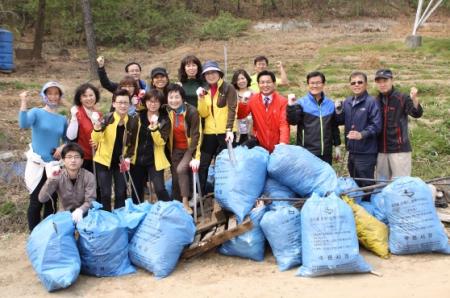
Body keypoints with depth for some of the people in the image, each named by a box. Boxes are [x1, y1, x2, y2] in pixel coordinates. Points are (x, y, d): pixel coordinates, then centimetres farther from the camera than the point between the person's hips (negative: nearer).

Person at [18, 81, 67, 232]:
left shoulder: (62, 119, 8)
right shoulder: (36, 112, -4)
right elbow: (23, 124, -25)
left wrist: (62, 147, -6)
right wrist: (24, 104, -34)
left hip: (55, 166, 4)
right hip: (37, 165, -4)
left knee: (51, 202, 11)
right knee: (36, 202, -2)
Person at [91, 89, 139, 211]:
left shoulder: (133, 121, -5)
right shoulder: (106, 119, -14)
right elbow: (96, 140, -21)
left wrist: (128, 156, -3)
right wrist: (97, 129, -40)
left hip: (121, 162, 3)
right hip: (104, 161, -3)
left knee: (121, 193, 10)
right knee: (105, 193, 0)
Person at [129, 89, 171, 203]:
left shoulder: (164, 120, -5)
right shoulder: (138, 117, 3)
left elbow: (161, 141, -16)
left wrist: (154, 127, -28)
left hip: (155, 160, -3)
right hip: (137, 159, 3)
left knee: (159, 189, -15)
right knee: (137, 190, 13)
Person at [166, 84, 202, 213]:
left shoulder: (192, 111, -20)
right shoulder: (167, 111, -7)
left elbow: (195, 135, -20)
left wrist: (196, 157, -24)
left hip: (190, 148, -4)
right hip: (175, 149, 4)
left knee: (181, 169, -25)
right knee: (175, 178, 2)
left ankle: (185, 203, -14)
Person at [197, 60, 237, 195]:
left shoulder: (228, 88, -3)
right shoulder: (205, 91, 13)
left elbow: (232, 110, -12)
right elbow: (203, 114, 4)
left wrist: (229, 130, -21)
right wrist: (201, 99, -11)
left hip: (225, 132, -4)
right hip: (209, 133, 5)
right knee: (202, 164, 3)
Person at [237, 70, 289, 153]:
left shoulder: (282, 101, -7)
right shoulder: (253, 99, -1)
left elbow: (284, 124, -14)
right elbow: (240, 115, 3)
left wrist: (283, 143, -30)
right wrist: (243, 103, -17)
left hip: (277, 146, -1)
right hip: (259, 145, 1)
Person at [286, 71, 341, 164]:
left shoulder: (330, 104, 7)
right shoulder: (301, 103, -5)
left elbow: (334, 126, 14)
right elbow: (292, 121, -15)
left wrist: (337, 146, 15)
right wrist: (291, 106, -29)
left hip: (326, 152, 4)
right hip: (307, 152, -4)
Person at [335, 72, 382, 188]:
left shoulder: (371, 102, -11)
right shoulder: (347, 102, 10)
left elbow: (376, 125, -17)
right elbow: (341, 121, 17)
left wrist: (362, 134, -31)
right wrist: (338, 111, -3)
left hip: (366, 152, -7)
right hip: (352, 150, 7)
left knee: (366, 185, 0)